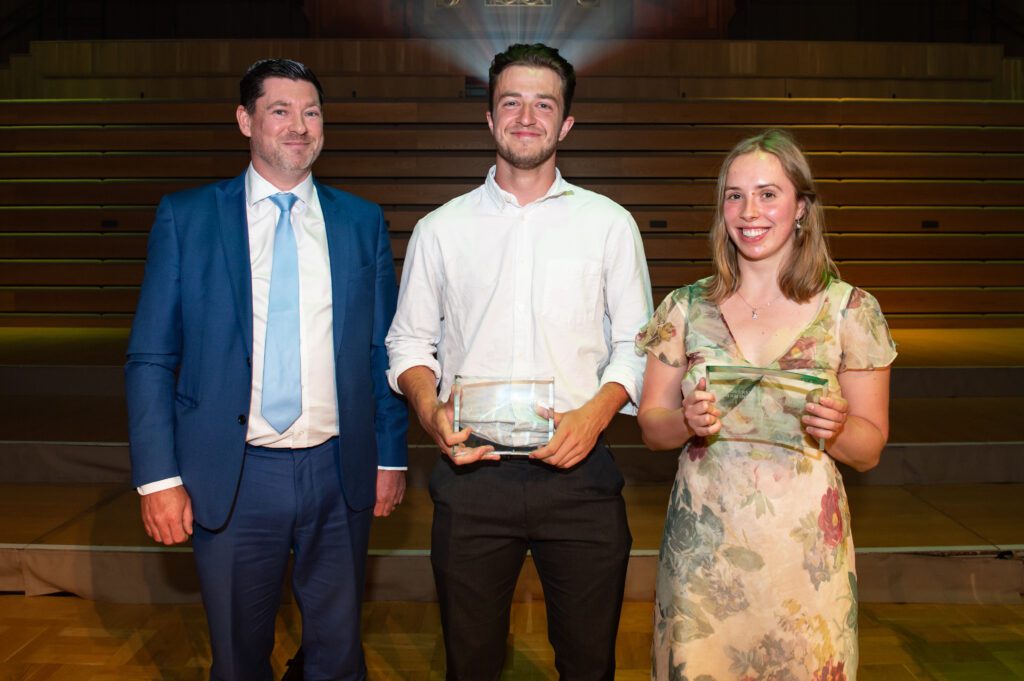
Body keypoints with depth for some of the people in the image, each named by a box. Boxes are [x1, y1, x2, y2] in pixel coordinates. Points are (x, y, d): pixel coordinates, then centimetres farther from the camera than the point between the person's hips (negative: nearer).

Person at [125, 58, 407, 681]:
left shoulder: (362, 222, 5)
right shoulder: (186, 218, 0)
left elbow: (383, 351, 8)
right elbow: (150, 359, -1)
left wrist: (391, 457, 6)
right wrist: (158, 478, -6)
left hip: (341, 473, 1)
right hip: (233, 479, -1)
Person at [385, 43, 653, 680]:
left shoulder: (610, 223, 5)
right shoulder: (440, 229, 7)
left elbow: (635, 345, 5)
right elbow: (410, 341, 10)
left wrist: (594, 415, -13)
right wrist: (431, 410, -10)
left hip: (580, 470, 0)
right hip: (470, 471, 1)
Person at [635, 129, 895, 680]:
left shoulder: (850, 310, -2)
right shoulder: (686, 308, 3)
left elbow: (870, 449, 3)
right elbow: (650, 425, 8)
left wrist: (834, 430, -17)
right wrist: (688, 421, -13)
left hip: (805, 548, -1)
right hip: (703, 546, 1)